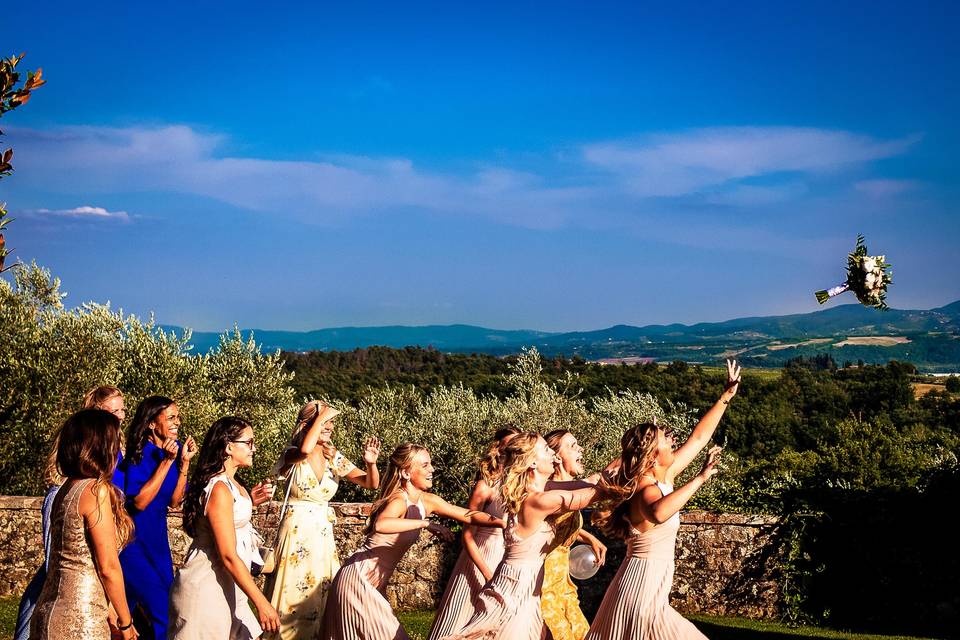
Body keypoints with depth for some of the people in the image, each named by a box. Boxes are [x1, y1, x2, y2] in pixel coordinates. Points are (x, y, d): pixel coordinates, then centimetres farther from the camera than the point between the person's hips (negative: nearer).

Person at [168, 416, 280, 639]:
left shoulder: (232, 484, 9)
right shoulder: (219, 489, -20)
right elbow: (228, 556, -23)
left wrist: (251, 502, 10)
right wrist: (261, 603, -23)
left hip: (225, 587, 9)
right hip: (206, 589, -9)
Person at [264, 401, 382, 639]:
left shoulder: (334, 458, 5)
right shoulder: (293, 454, -8)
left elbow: (372, 484, 4)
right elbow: (305, 450, -34)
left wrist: (370, 463, -18)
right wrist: (321, 416, -21)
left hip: (323, 533, 5)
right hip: (297, 532, -5)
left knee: (322, 595, 9)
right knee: (294, 594, -1)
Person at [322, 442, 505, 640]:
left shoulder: (427, 501, 3)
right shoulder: (399, 501, -22)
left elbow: (470, 516, 5)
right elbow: (380, 525, -46)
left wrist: (503, 523, -8)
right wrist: (427, 523, -39)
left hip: (376, 584, 8)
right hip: (359, 579, -8)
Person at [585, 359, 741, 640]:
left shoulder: (663, 477, 4)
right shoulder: (647, 490, -21)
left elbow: (699, 437, 13)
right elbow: (657, 513, -47)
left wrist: (726, 396, 15)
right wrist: (700, 478, -42)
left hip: (643, 589, 9)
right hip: (643, 593, -9)